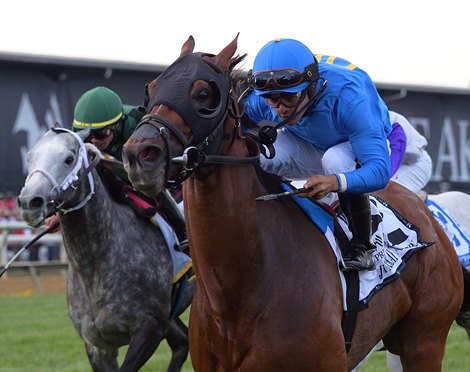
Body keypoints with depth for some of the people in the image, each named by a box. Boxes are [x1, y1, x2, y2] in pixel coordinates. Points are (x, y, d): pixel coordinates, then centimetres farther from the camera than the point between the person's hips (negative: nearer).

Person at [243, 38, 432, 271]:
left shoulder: (348, 96, -41)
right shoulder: (257, 100, -27)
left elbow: (379, 170, -46)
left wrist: (336, 182, -67)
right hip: (312, 147, 4)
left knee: (336, 159, -41)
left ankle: (362, 246, -21)